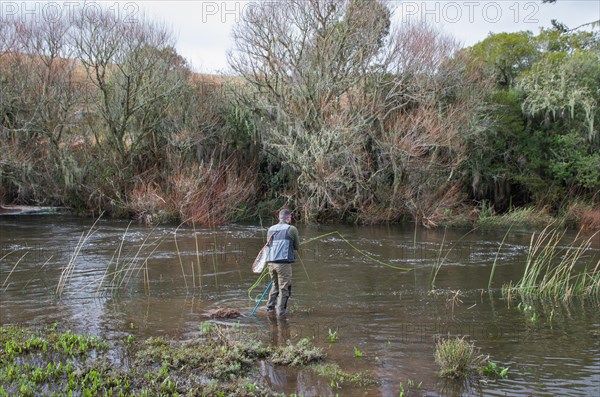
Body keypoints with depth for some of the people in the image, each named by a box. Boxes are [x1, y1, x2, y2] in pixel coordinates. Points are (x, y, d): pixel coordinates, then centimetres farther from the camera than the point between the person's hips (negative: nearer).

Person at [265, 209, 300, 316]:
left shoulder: (271, 229, 12)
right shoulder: (292, 229, -3)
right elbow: (297, 247, 6)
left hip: (271, 262, 6)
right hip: (284, 262, -6)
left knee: (275, 285, 22)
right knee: (284, 288, 2)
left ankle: (270, 307, 24)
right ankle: (280, 311, 2)